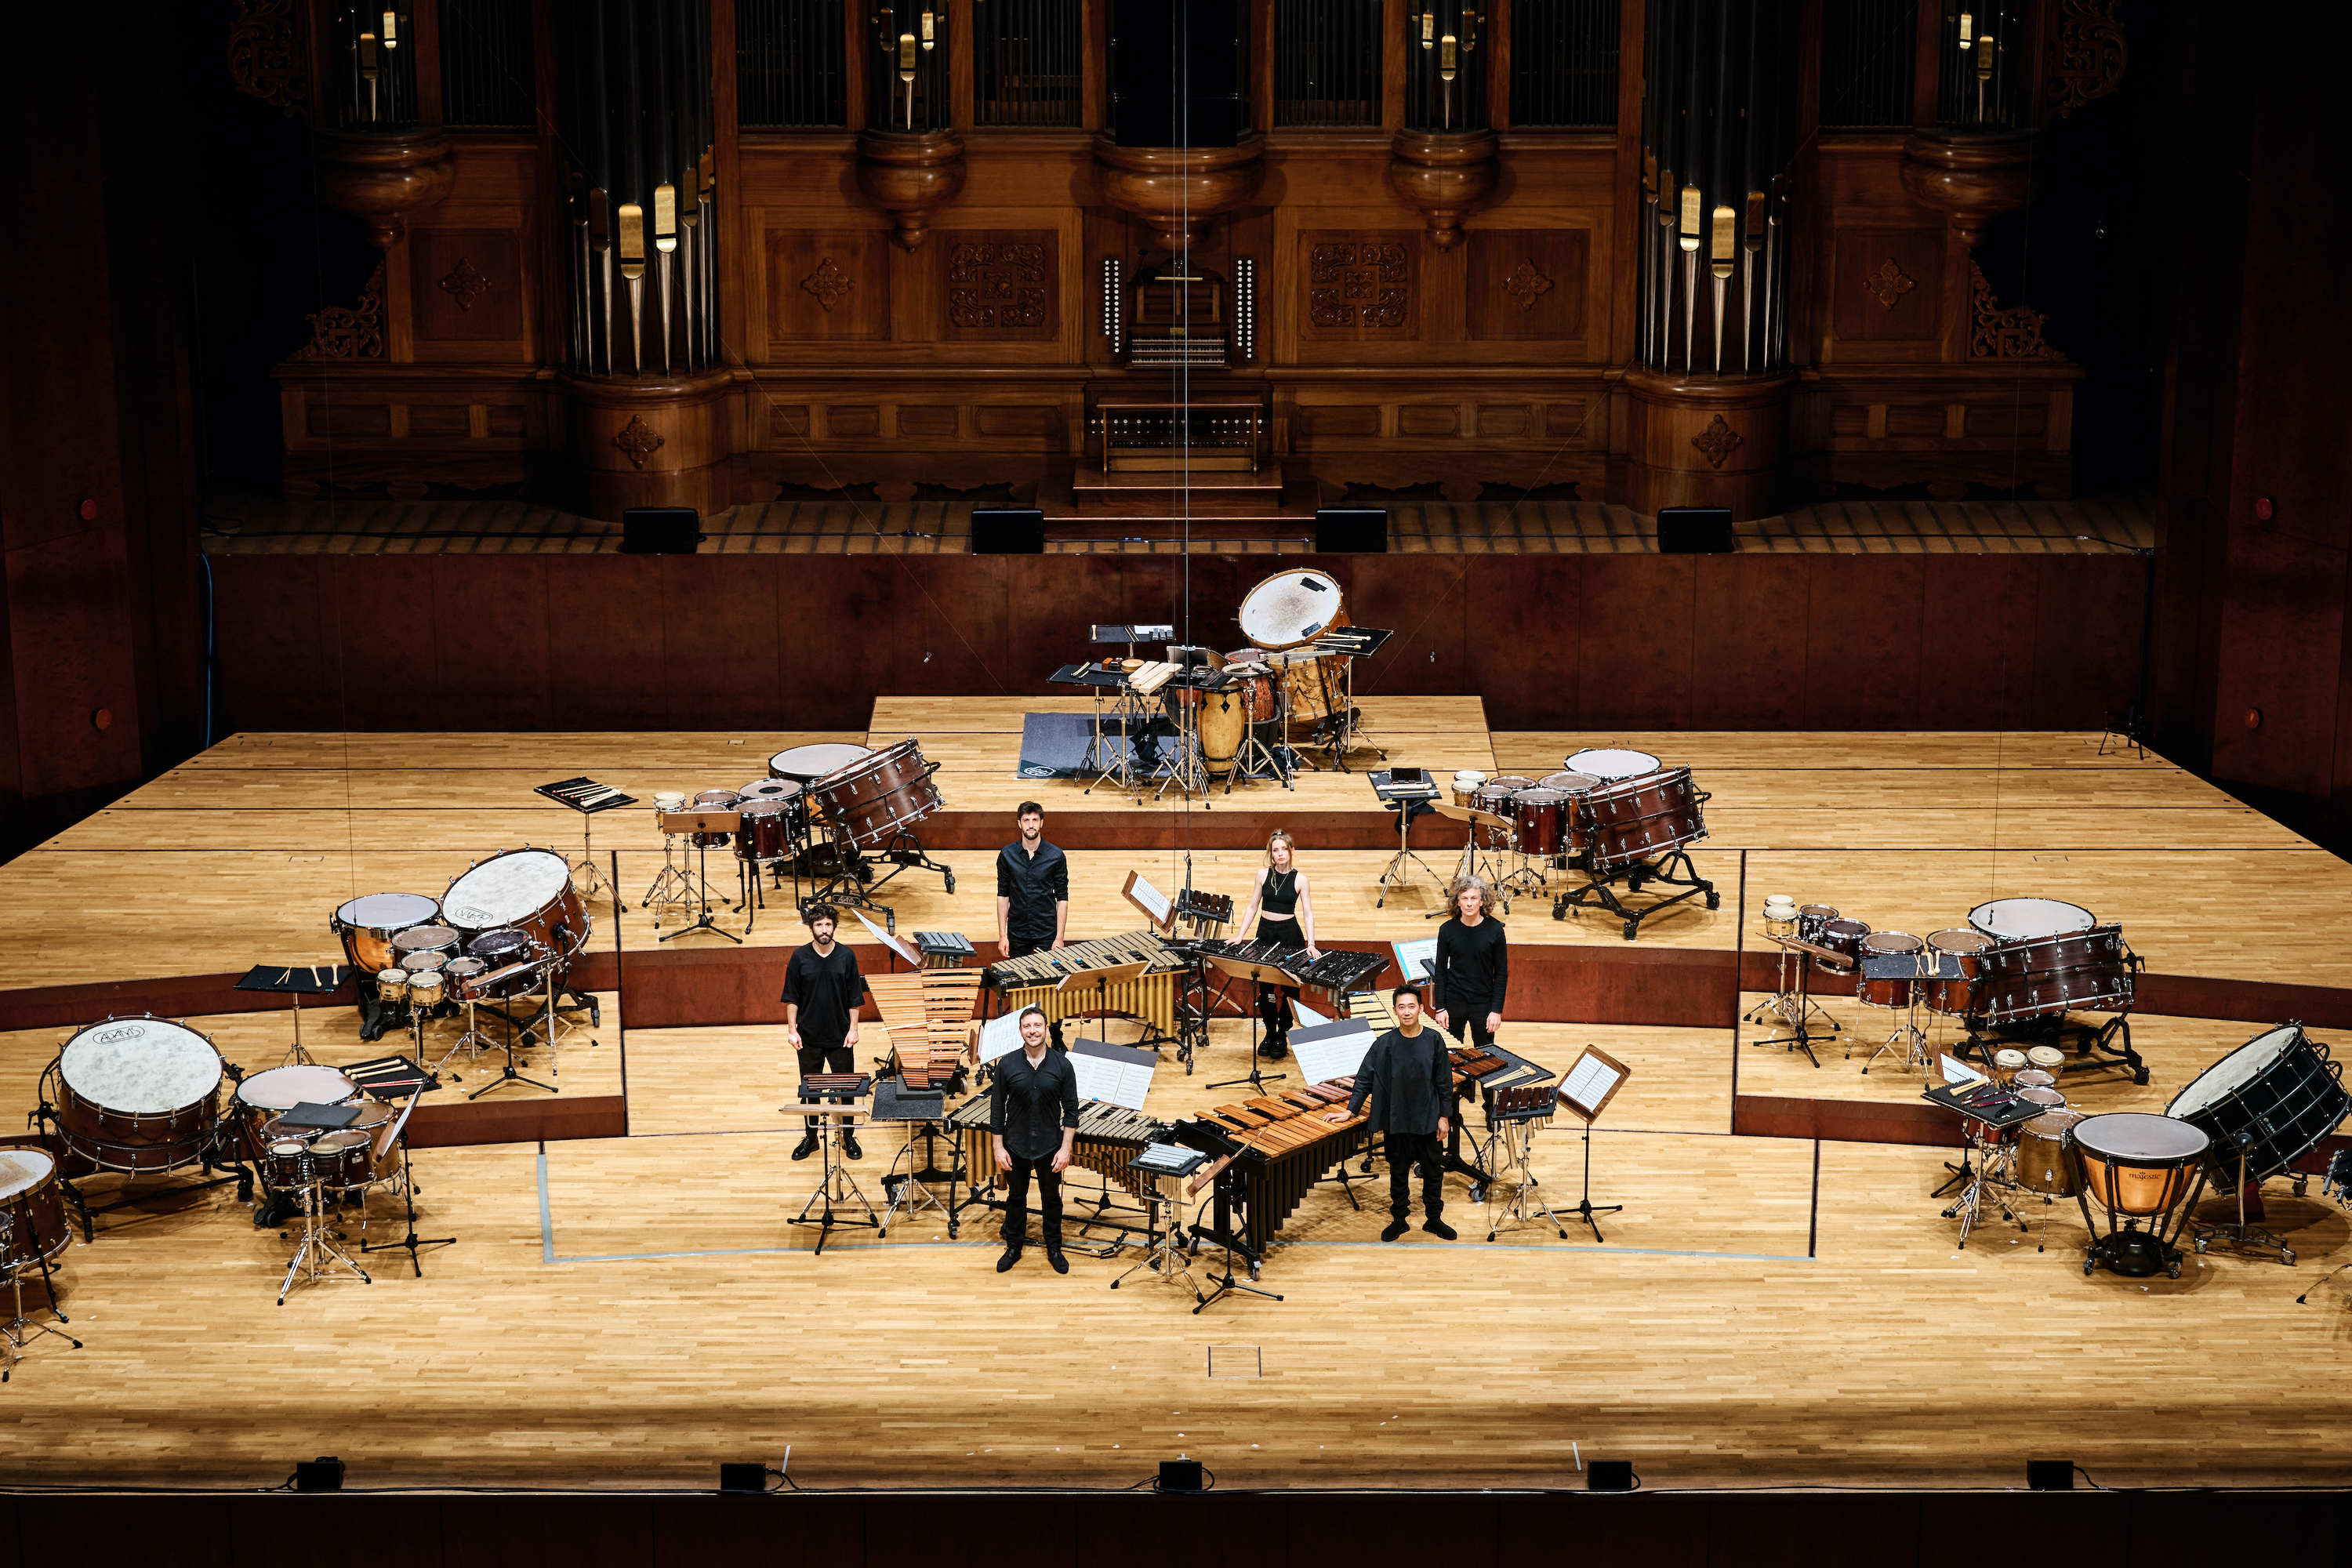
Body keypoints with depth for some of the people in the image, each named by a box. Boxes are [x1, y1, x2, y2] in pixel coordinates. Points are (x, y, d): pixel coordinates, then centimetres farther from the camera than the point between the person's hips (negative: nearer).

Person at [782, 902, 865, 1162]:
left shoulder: (846, 956, -4)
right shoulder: (800, 958, -5)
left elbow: (855, 998, 1)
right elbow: (792, 998, 0)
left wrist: (853, 1029, -3)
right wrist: (792, 1029, -6)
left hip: (840, 1037, 0)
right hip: (809, 1037, 0)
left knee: (846, 1087, 7)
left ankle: (848, 1137, 22)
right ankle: (811, 1137, 25)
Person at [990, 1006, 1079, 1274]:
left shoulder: (1062, 1066, -9)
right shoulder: (1007, 1065, -9)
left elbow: (1071, 1110, -5)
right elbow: (997, 1109, -3)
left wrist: (1065, 1149, -9)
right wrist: (998, 1148, -5)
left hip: (1050, 1148, 0)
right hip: (1016, 1147, 0)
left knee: (1051, 1199, 15)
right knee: (1016, 1197, 16)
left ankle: (1054, 1249, 31)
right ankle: (1013, 1248, 33)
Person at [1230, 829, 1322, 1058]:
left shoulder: (1300, 879, -5)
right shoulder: (1263, 874, 0)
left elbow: (1308, 913, -7)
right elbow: (1253, 906, 5)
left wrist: (1310, 944, -17)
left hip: (1290, 935, -2)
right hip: (1265, 932, 2)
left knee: (1290, 988, 2)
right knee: (1264, 988, 4)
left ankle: (1283, 1035, 16)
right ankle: (1270, 1033, 20)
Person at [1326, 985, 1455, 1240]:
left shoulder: (1434, 1041, -6)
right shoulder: (1385, 1044, -8)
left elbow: (1445, 1082, 0)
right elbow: (1365, 1078, -3)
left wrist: (1444, 1116, -1)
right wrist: (1350, 1110, -8)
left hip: (1429, 1121, 0)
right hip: (1397, 1122, 0)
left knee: (1433, 1171, 11)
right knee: (1399, 1172, 12)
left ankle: (1434, 1219, 26)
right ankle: (1399, 1219, 26)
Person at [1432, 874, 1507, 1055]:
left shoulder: (1494, 930, -7)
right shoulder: (1447, 930, -5)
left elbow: (1501, 973, -3)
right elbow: (1440, 971, 1)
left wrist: (1496, 1010, -7)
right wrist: (1440, 1008, -3)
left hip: (1484, 1004, -1)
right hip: (1454, 1003, 1)